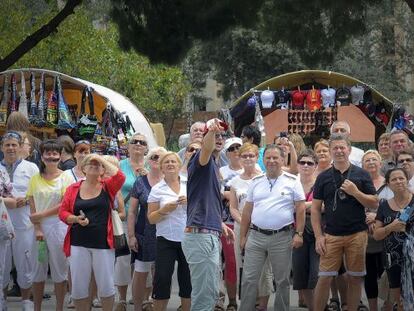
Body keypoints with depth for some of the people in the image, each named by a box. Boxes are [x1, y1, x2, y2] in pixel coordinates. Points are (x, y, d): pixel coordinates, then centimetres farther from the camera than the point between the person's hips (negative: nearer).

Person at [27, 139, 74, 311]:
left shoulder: (65, 178, 0)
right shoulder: (35, 179, 6)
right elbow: (32, 207, 3)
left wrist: (42, 214, -12)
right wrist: (37, 228, -8)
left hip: (58, 226, -2)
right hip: (39, 227, 2)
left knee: (59, 269, 3)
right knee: (38, 269, 7)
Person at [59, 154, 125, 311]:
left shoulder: (108, 186, 4)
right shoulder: (73, 188, 7)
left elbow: (120, 177, -16)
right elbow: (62, 212, 6)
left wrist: (103, 160, -7)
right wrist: (76, 219, -14)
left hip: (103, 243, -1)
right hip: (78, 244, 1)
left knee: (106, 285, 3)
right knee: (78, 286, 4)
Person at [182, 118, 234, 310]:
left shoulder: (212, 164, 20)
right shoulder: (202, 160, -9)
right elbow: (206, 148, -35)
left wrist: (220, 224, 24)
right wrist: (211, 131, -55)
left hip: (210, 235, 10)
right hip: (200, 236, -10)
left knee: (211, 294, 15)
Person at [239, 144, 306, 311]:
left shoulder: (292, 181, 0)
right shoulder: (256, 182, 9)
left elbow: (300, 209, -2)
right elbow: (247, 211, 13)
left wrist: (299, 233, -9)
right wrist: (243, 236, 10)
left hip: (282, 237, -3)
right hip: (256, 236, 3)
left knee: (282, 281, 7)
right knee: (248, 279, 1)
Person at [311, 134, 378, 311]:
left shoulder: (361, 175, 4)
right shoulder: (323, 177, 6)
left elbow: (374, 204, 1)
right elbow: (315, 209, 6)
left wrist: (355, 192, -14)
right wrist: (318, 236, -3)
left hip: (357, 234, 0)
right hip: (331, 236, 0)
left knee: (355, 278, 5)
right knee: (324, 278, -3)